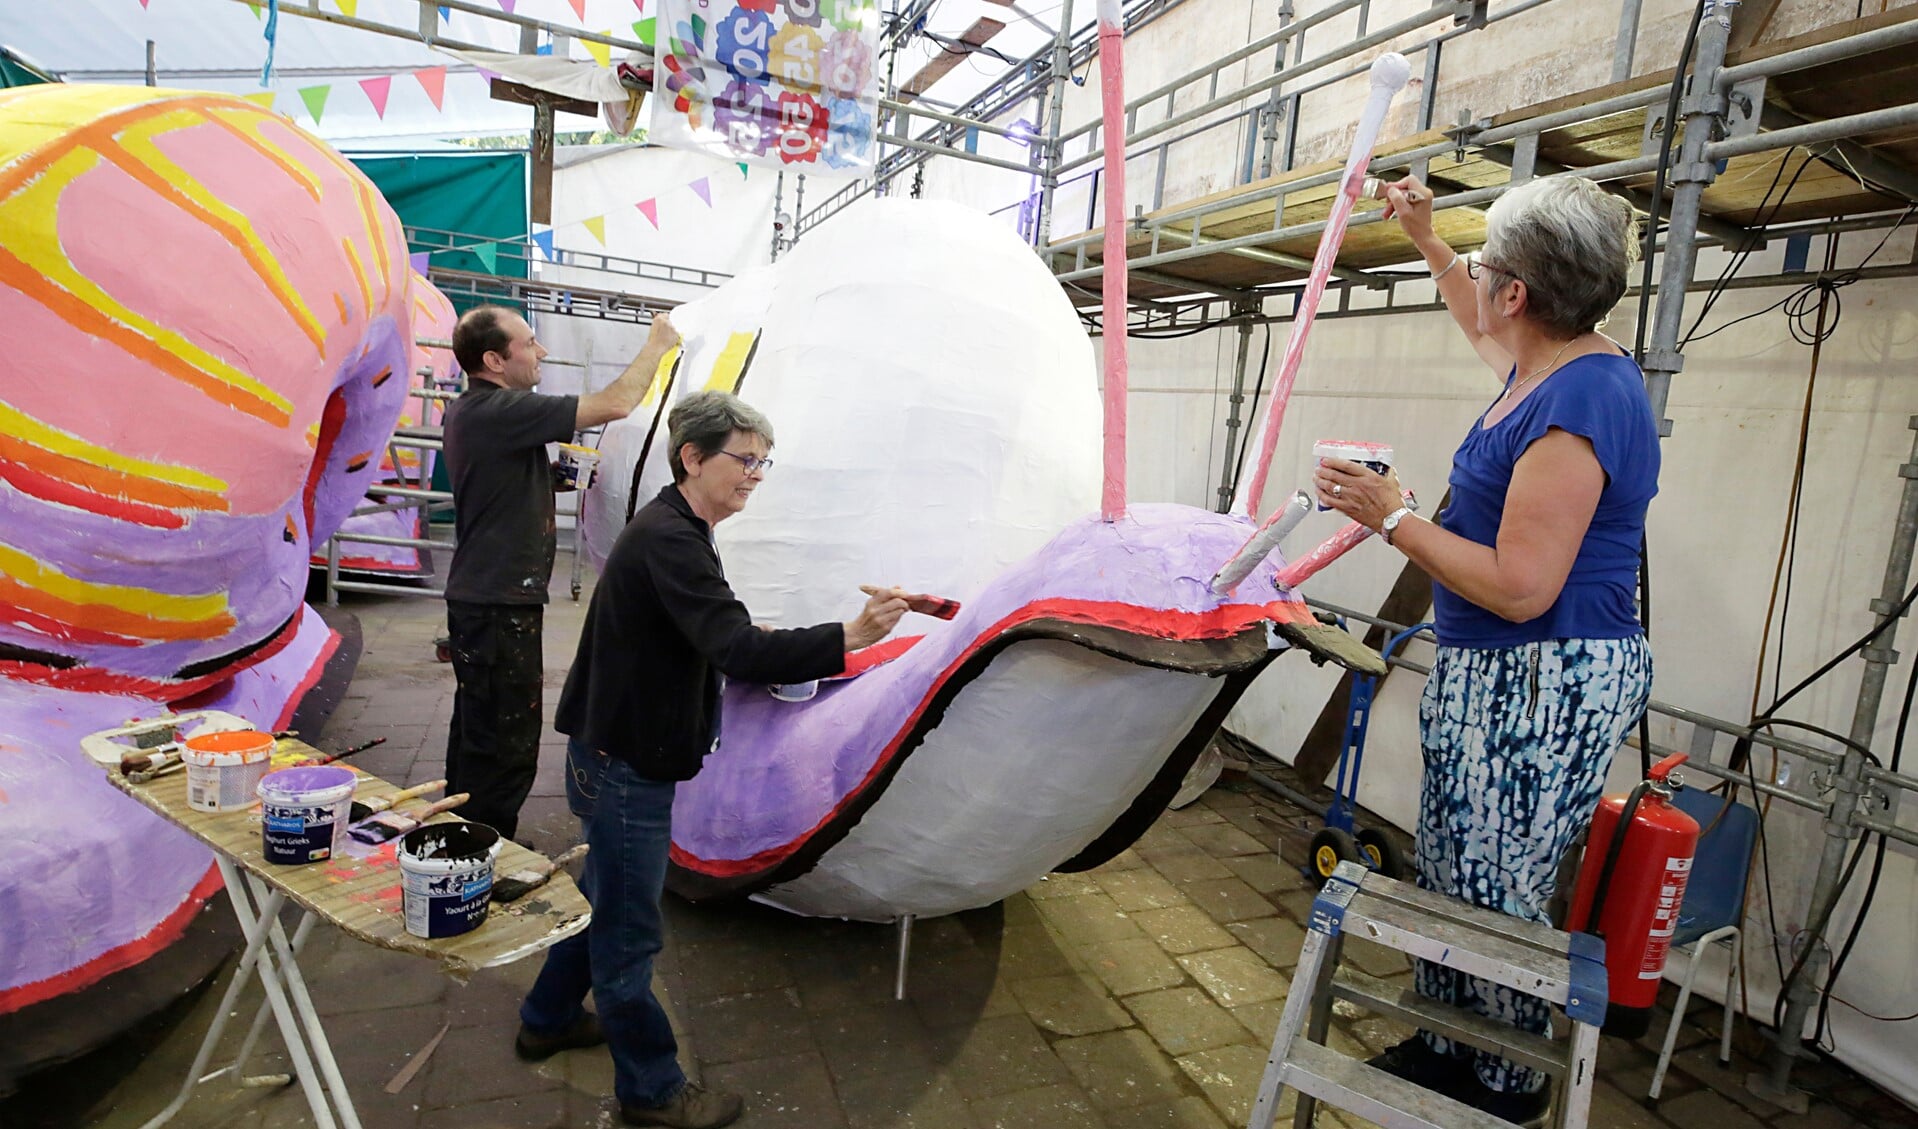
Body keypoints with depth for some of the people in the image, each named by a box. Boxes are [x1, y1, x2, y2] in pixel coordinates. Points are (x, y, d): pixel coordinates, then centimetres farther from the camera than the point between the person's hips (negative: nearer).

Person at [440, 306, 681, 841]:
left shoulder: (468, 410, 11)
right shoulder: (500, 411, -20)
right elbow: (614, 405, -21)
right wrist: (657, 343, -8)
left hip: (478, 597, 11)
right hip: (500, 605, -11)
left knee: (477, 733, 21)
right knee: (506, 746, -2)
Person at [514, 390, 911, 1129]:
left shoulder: (668, 532, 9)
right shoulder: (669, 542, -25)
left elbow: (715, 646, 14)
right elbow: (737, 650, -36)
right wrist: (848, 638, -44)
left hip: (618, 754, 10)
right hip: (625, 767, -10)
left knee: (604, 896, 26)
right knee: (628, 931, 6)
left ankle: (547, 1021, 47)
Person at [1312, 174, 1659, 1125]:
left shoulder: (1578, 404, -23)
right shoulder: (1559, 361, 8)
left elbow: (1520, 589, -25)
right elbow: (1485, 330, 34)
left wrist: (1392, 520, -17)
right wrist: (1425, 238, 37)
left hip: (1544, 689, -10)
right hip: (1490, 674, 10)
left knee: (1494, 900, 4)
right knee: (1447, 878, 18)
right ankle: (1440, 1048, 35)